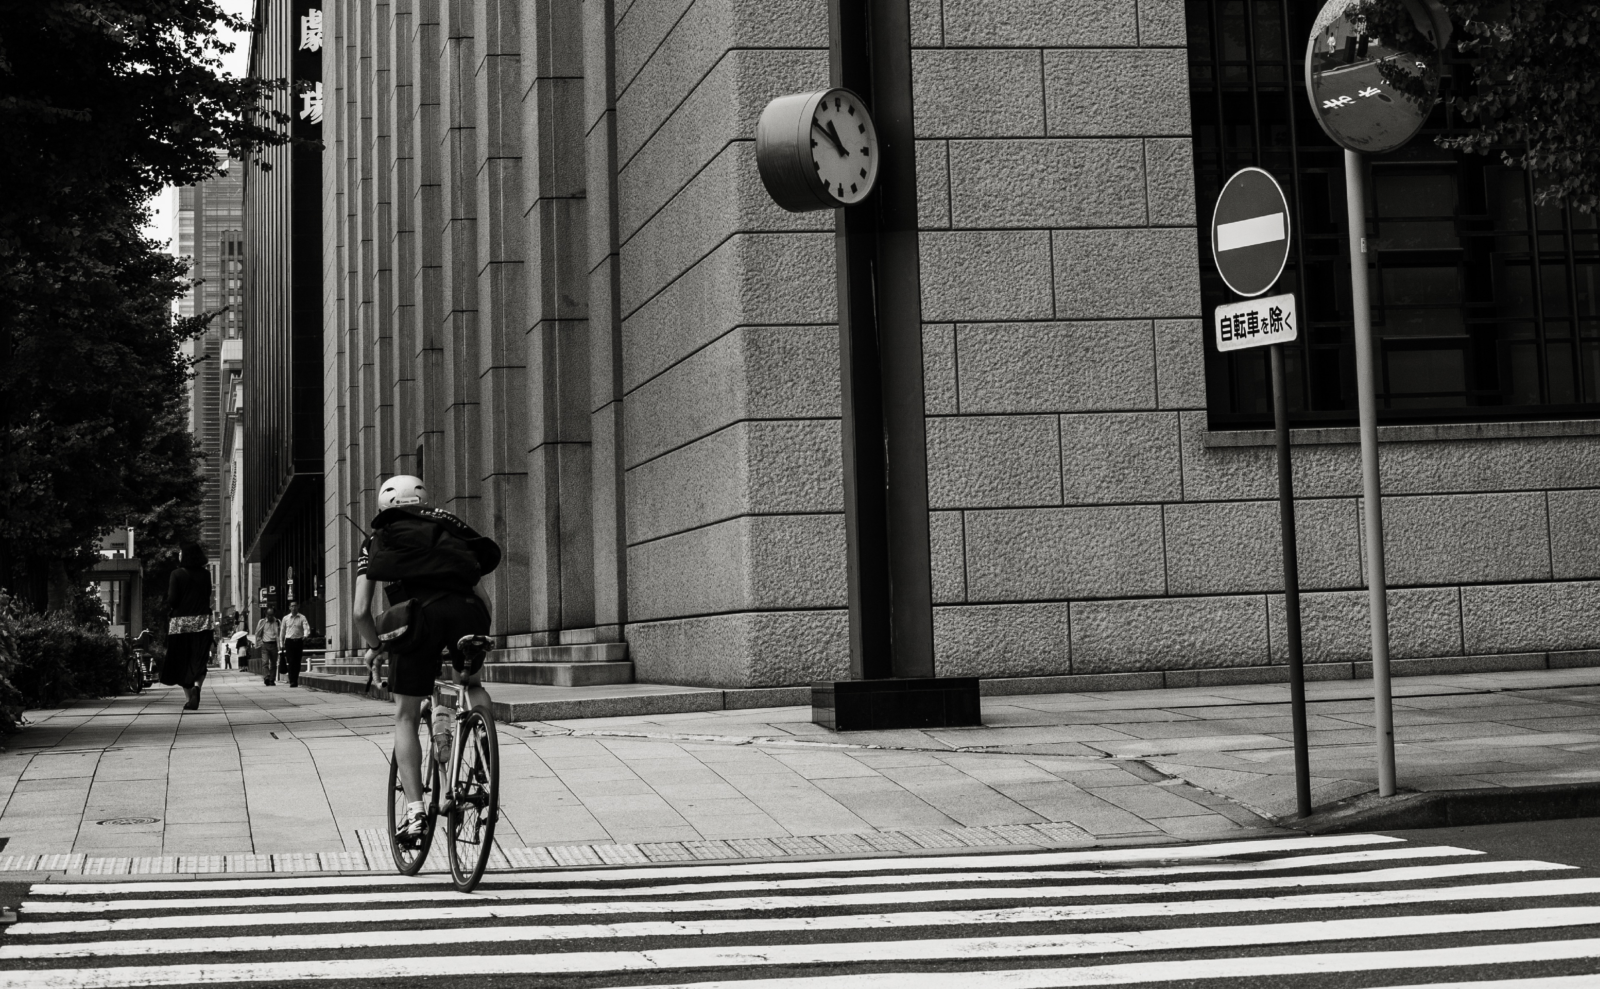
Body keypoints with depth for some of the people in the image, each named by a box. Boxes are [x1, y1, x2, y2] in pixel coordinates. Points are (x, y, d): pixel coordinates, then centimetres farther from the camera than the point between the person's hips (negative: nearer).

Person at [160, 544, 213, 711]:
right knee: (199, 661, 4)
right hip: (202, 621, 2)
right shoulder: (205, 574, 3)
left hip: (180, 622, -2)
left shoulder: (177, 574, -5)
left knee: (181, 661, 9)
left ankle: (189, 697, 5)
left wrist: (170, 609, 10)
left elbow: (172, 600, -9)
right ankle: (197, 686, -24)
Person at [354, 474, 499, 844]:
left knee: (405, 716, 12)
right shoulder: (450, 531, 33)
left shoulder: (377, 542, 27)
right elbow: (484, 599, 27)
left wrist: (374, 647, 35)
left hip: (418, 613, -2)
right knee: (469, 680, 32)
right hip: (465, 611, 2)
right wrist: (481, 634, 41)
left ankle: (414, 810, 4)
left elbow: (361, 611, 18)